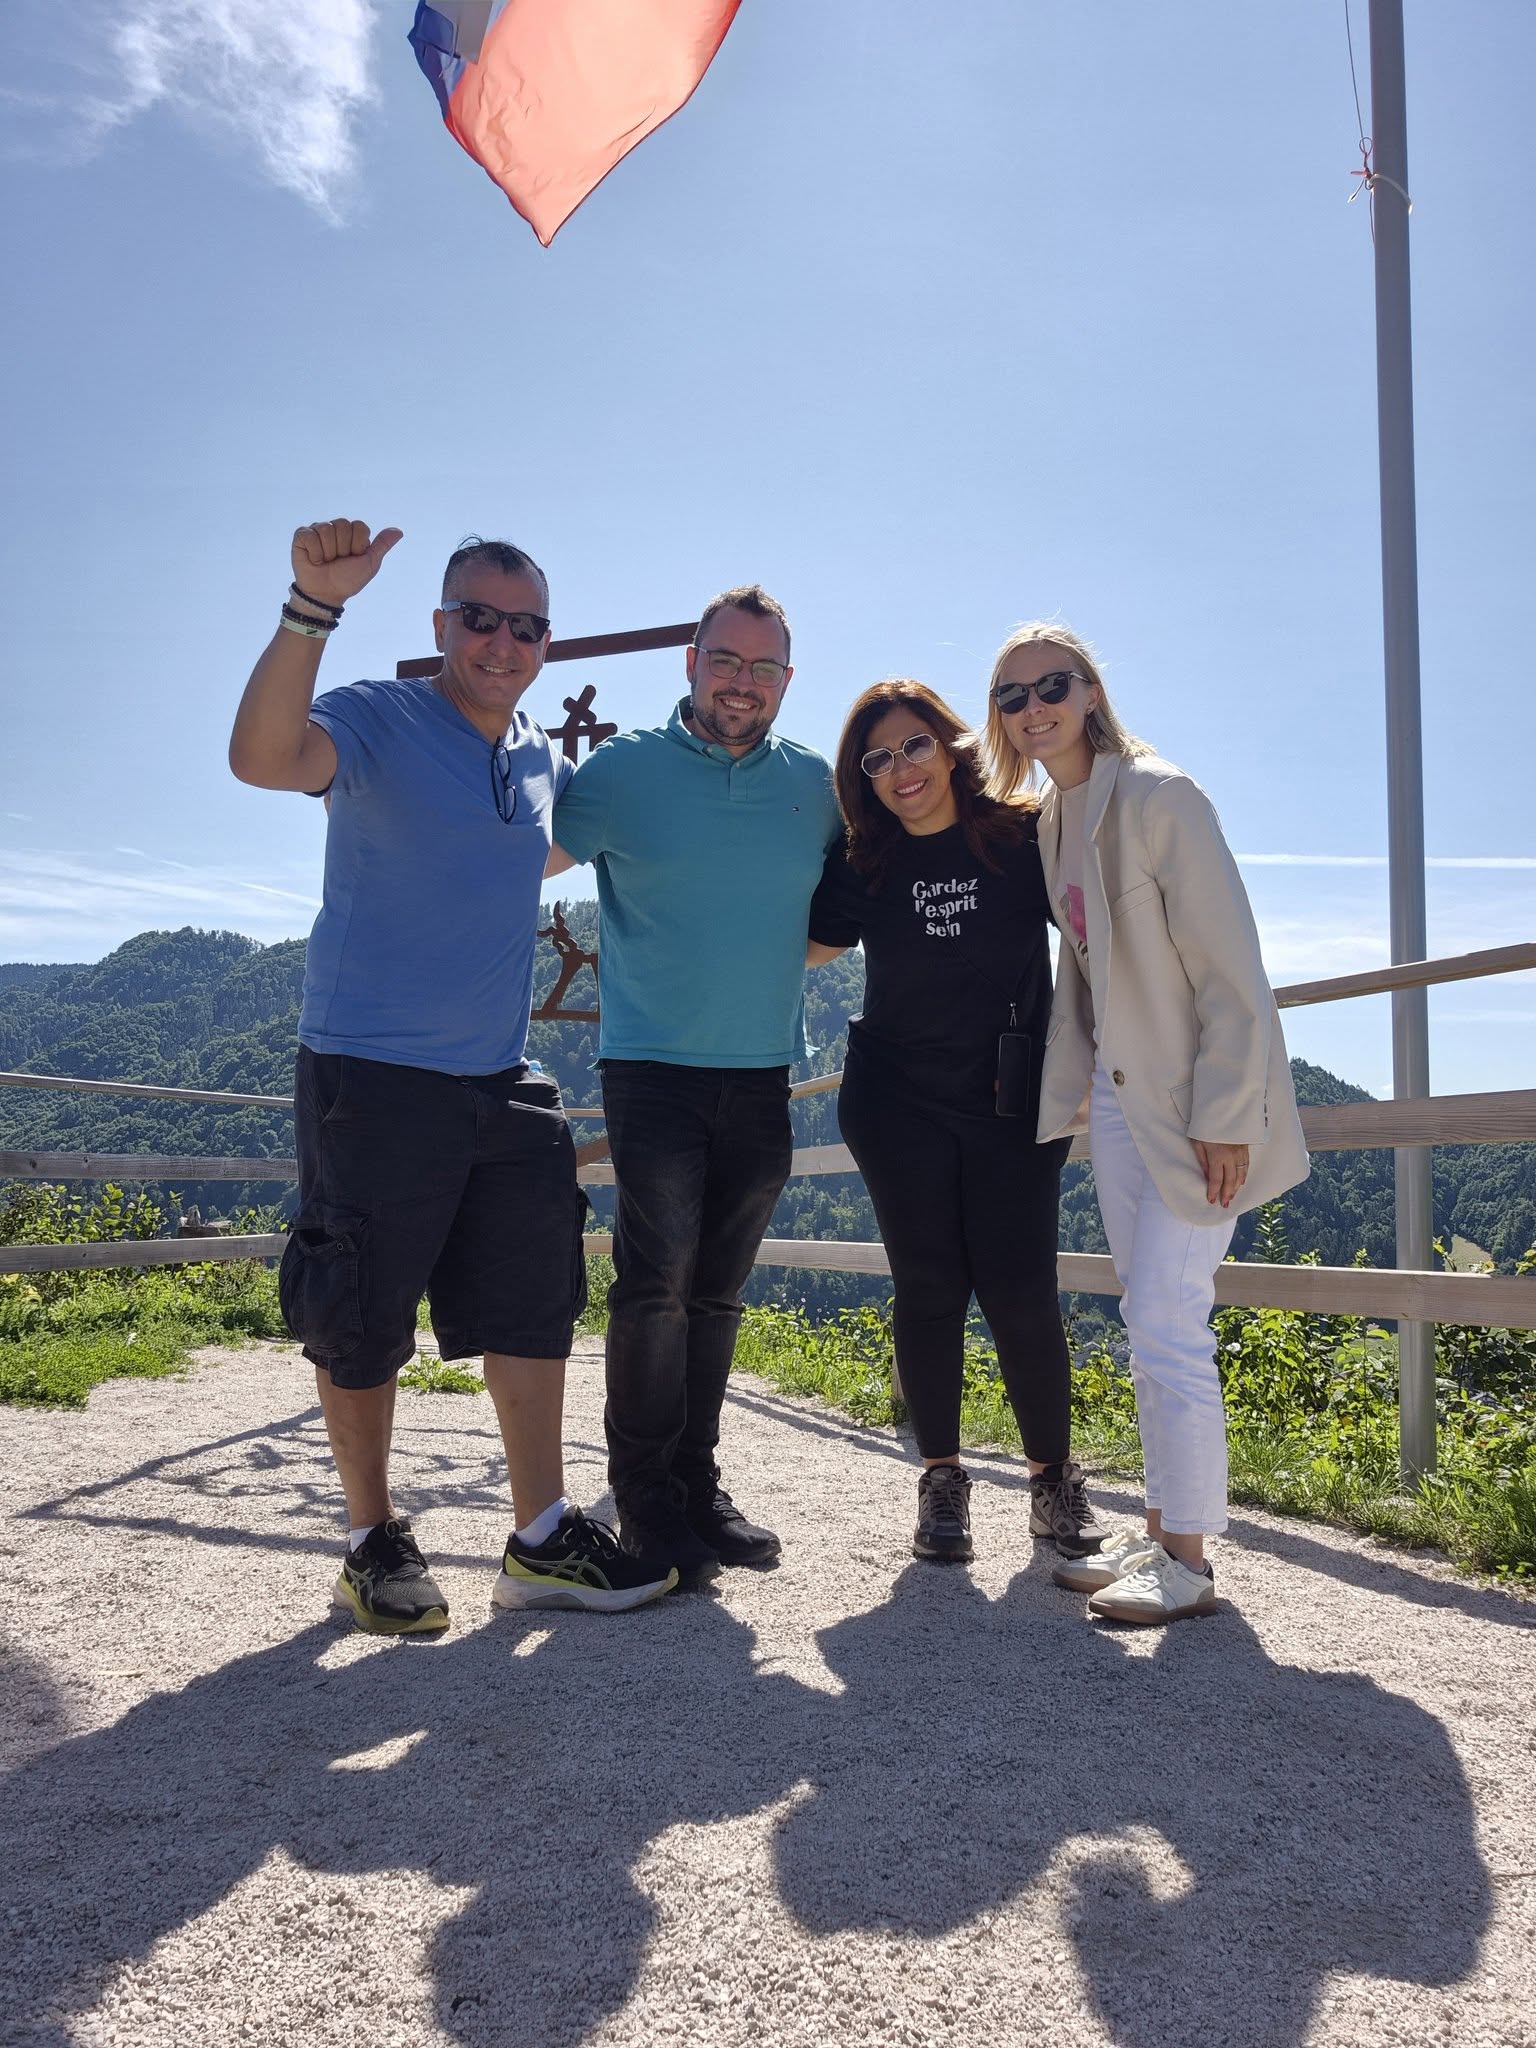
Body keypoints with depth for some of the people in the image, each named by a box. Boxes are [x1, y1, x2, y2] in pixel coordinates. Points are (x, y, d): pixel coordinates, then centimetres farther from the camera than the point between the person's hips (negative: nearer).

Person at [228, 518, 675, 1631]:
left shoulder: (543, 758, 13)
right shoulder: (378, 720, -7)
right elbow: (263, 756, -29)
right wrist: (314, 606, -40)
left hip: (502, 1082, 7)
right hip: (372, 1079, -6)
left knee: (535, 1301, 8)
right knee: (363, 1322, 3)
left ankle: (543, 1539, 20)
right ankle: (375, 1541, 21)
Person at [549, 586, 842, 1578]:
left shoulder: (814, 783, 7)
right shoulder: (625, 768, -1)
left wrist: (778, 965, 8)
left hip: (763, 1073, 4)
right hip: (653, 1064, -3)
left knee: (718, 1291, 11)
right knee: (657, 1281, -9)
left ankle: (697, 1483, 22)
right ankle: (644, 1495, 5)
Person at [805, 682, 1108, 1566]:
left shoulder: (1026, 837, -5)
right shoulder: (862, 870, 1)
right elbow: (801, 949, 16)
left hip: (1013, 1103, -1)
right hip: (900, 1108, 2)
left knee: (1020, 1290, -2)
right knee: (929, 1287, 5)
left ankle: (1055, 1477, 18)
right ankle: (942, 1479, 19)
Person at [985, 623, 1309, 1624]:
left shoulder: (1159, 798, -14)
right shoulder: (1050, 819, 10)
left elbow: (1231, 968, -17)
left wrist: (1226, 1117, -19)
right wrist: (1058, 1085, 16)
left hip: (1195, 1105, -8)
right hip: (1118, 1095, 8)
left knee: (1168, 1326, -8)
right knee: (1150, 1328, 12)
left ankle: (1188, 1561, 5)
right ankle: (1160, 1533, 23)